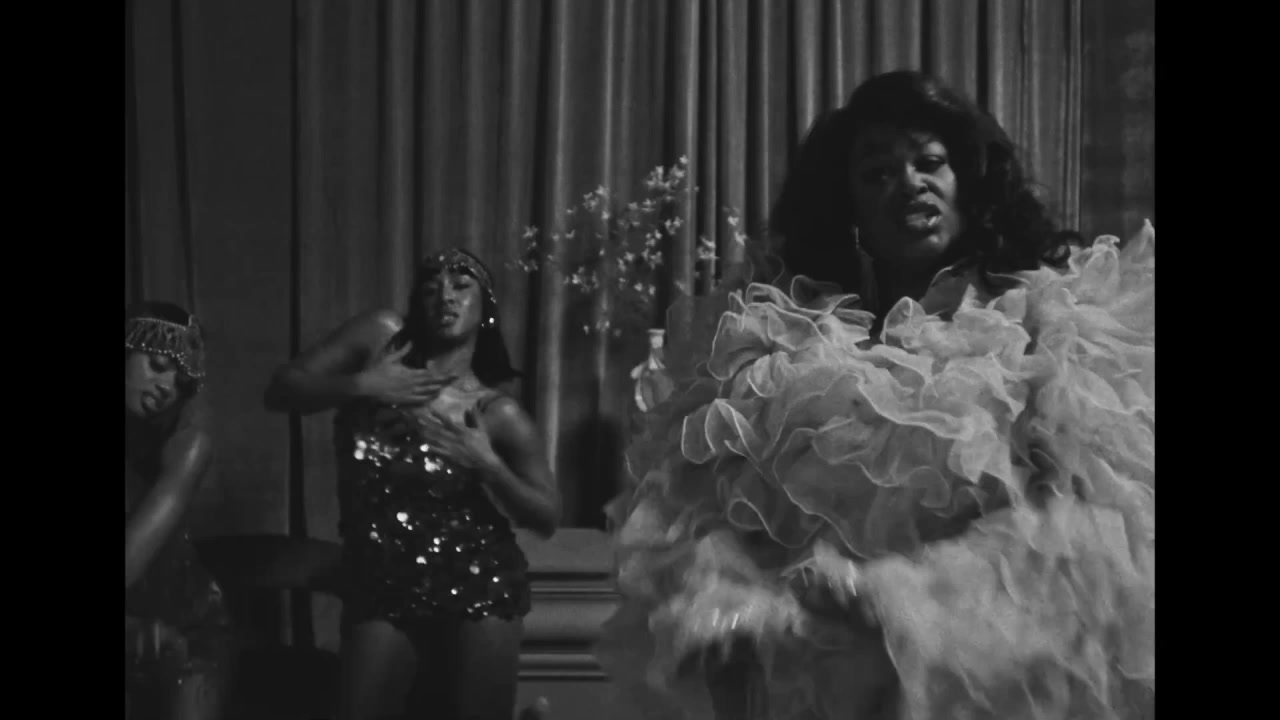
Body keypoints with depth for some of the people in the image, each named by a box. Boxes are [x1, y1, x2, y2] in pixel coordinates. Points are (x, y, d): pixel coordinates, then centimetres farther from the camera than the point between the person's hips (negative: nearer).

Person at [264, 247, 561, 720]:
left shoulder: (499, 414, -6)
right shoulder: (380, 335, -3)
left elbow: (547, 519, -2)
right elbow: (280, 391, -2)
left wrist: (487, 465, -16)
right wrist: (360, 385, -16)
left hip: (478, 588, -1)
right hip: (381, 588, 1)